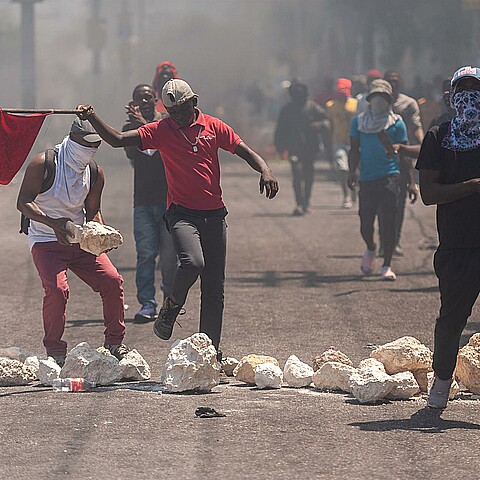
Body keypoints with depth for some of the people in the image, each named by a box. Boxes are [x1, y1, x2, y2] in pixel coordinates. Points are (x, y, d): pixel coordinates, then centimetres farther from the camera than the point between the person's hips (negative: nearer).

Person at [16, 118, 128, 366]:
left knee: (112, 281, -7)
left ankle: (114, 343, 8)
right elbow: (24, 202, -19)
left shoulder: (95, 173, 5)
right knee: (57, 289, -26)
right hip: (45, 241, -5)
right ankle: (54, 351, -13)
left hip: (80, 240, 5)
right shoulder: (43, 164, -13)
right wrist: (52, 223, -34)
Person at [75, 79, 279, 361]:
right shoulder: (161, 131, 0)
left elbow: (245, 151, 8)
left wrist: (265, 171, -11)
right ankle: (170, 310, -1)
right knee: (192, 263, -30)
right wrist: (93, 118, -20)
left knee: (215, 286, 5)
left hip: (214, 214, 3)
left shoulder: (213, 127, 6)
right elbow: (117, 140, -6)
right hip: (182, 212, -3)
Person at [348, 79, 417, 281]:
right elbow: (354, 150, 13)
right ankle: (371, 249, 34)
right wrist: (352, 172, -4)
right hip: (367, 179, 2)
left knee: (389, 221, -9)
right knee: (365, 224, 0)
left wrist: (411, 182, 0)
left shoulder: (396, 123, 4)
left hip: (390, 176, -2)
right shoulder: (358, 122, 9)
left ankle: (387, 266, -1)